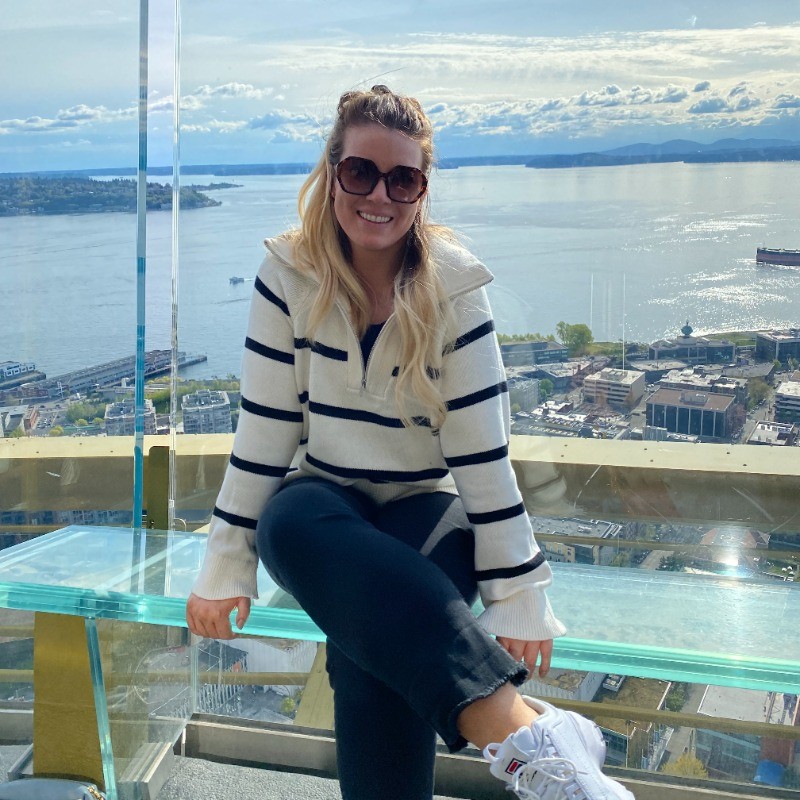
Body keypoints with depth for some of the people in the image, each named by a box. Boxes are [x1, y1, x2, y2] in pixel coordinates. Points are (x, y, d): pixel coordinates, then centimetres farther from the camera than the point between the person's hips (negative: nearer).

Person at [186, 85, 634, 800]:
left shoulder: (454, 287, -10)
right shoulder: (290, 275, -6)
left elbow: (483, 453, -11)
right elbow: (264, 431, -3)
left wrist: (520, 598, -12)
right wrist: (224, 569, -3)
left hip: (425, 505, -1)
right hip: (322, 500, 2)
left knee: (377, 662, -34)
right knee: (294, 522, -37)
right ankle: (524, 729, -46)